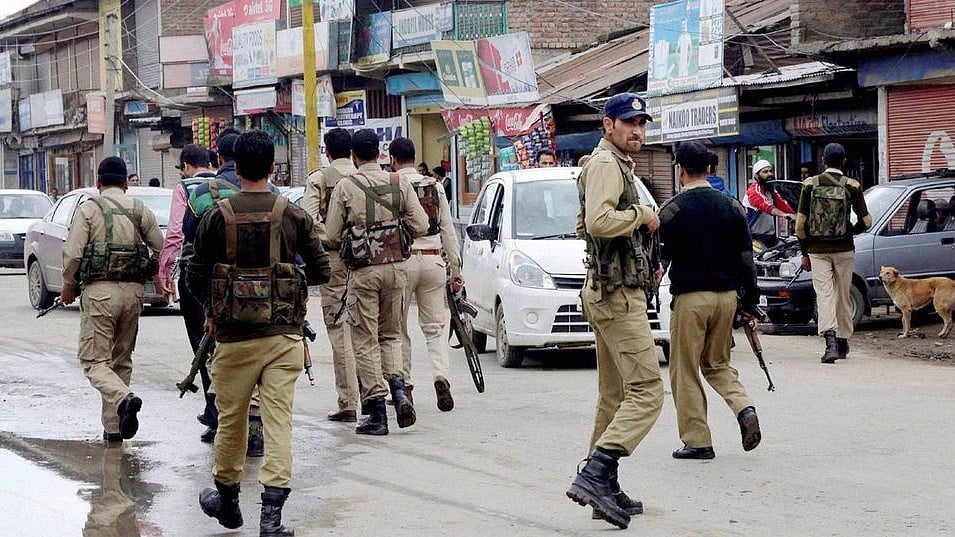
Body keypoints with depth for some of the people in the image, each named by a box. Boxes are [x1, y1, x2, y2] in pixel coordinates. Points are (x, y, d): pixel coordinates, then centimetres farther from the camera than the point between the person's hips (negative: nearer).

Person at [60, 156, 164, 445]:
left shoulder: (89, 209, -3)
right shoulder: (141, 210, 8)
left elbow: (73, 253, -9)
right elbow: (161, 249, 10)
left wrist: (68, 286, 6)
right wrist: (149, 273, 28)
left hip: (99, 291, -4)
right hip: (133, 291, 4)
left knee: (94, 360, -1)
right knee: (121, 359, 14)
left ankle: (124, 399, -29)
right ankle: (113, 427, 14)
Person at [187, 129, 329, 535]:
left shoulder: (216, 217, -4)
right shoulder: (294, 216, -2)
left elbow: (195, 277, 0)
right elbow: (320, 272, 2)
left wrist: (211, 311, 19)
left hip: (233, 336, 0)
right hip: (284, 335, 0)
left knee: (231, 418, 14)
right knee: (279, 420, -1)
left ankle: (227, 500, 32)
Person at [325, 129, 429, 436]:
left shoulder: (345, 188, -6)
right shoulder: (399, 184, 2)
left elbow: (331, 236, -4)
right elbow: (420, 226, 1)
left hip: (363, 272, -3)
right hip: (396, 267, 3)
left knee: (365, 341, 3)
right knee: (391, 335, 18)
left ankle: (376, 413, 1)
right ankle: (399, 389, -4)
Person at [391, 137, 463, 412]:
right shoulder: (435, 186, 8)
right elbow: (448, 230, 9)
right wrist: (455, 269, 12)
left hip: (402, 259, -3)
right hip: (434, 259, 3)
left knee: (398, 327, 10)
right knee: (435, 327, 6)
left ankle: (404, 385, 11)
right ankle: (441, 377, -15)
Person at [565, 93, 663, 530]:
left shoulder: (615, 165, 21)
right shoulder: (606, 163, -12)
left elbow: (583, 226, 29)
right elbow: (599, 221, -29)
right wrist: (641, 215, -13)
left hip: (609, 291, 11)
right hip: (617, 293, -11)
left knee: (614, 395, 14)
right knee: (646, 392, -16)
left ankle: (605, 490, 18)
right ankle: (594, 476, -24)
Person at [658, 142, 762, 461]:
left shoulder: (672, 209, -8)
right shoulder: (731, 206, 5)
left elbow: (659, 259, -4)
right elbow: (746, 257, 6)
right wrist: (750, 299, 13)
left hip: (690, 297, -5)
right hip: (726, 295, 5)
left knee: (685, 371, 5)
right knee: (717, 364, 19)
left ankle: (697, 440, 5)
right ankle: (744, 408, -5)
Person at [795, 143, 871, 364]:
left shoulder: (809, 184, -3)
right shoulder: (852, 186, -4)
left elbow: (800, 224, -2)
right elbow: (866, 221, -2)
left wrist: (804, 253, 8)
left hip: (817, 250, 0)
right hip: (844, 250, 0)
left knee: (824, 295, -3)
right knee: (843, 296, 14)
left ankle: (830, 340, -23)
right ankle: (842, 342, 24)